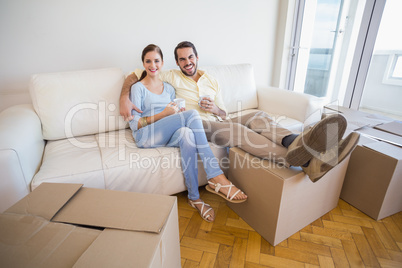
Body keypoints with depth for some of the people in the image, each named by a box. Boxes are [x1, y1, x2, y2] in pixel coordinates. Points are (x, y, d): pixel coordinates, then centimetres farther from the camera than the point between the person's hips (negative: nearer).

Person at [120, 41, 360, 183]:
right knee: (235, 129, -35)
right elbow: (133, 76, 11)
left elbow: (224, 114, 18)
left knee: (258, 116, -22)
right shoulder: (171, 77, 11)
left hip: (218, 122, 5)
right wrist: (124, 99, -8)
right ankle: (303, 159, -55)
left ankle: (296, 143, -52)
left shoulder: (212, 81, 20)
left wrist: (216, 109, -6)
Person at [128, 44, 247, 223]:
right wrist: (163, 113, -13)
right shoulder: (138, 88, 6)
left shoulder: (168, 88, 22)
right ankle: (216, 176, -31)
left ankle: (194, 197, -31)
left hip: (167, 137, 4)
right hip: (145, 136, -4)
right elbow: (134, 124, -4)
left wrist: (179, 113, -2)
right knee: (192, 114, -29)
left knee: (186, 133, -36)